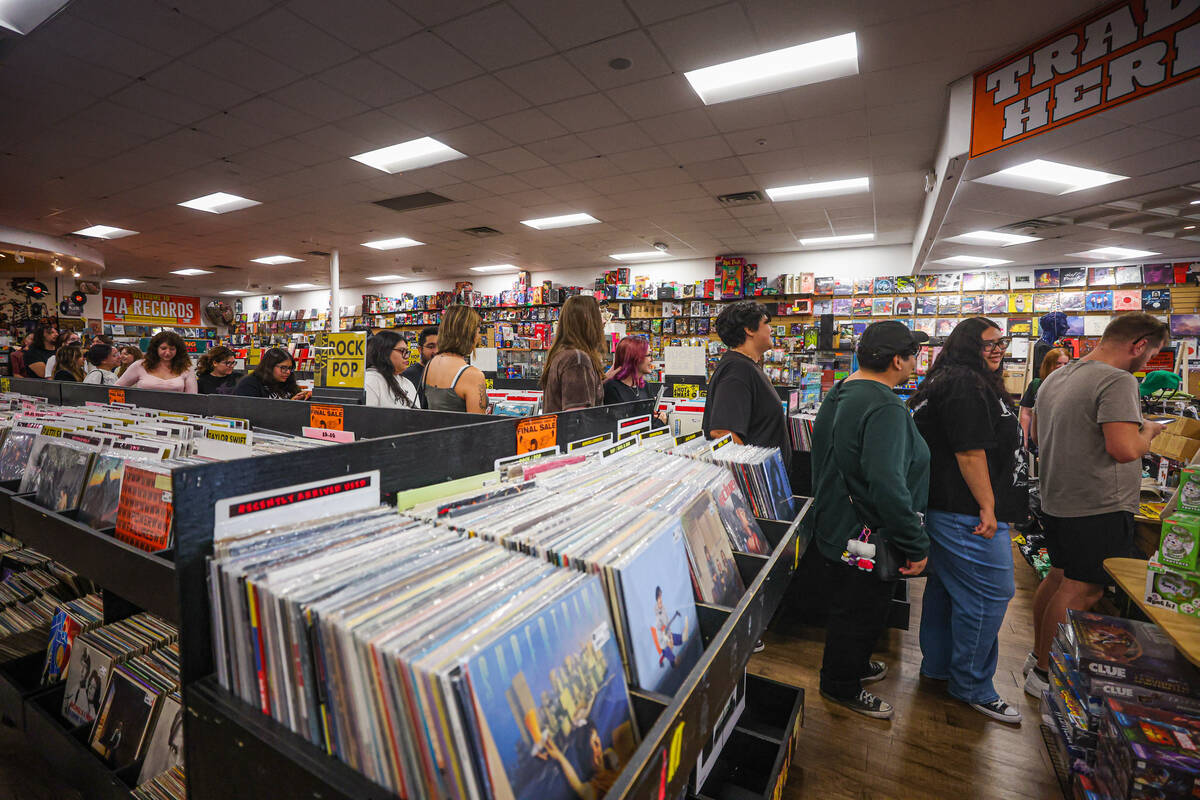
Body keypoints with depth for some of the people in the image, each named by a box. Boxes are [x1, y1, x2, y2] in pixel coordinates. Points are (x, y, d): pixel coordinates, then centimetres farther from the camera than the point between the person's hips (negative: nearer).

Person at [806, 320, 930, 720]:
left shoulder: (840, 393, 5)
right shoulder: (885, 408, -28)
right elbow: (888, 486, -36)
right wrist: (916, 546, -24)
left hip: (836, 527, 10)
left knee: (849, 608, 28)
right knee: (859, 615, 11)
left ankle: (853, 664, 49)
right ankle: (842, 687, 32)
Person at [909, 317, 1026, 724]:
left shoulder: (954, 382, 17)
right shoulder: (967, 386, -17)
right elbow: (969, 452, -22)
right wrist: (987, 507, -20)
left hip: (944, 508, 11)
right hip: (969, 513, -11)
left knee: (947, 587, 18)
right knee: (990, 593, -1)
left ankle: (937, 665, 32)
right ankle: (972, 686, 13)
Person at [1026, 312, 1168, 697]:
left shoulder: (1055, 377, 11)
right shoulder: (1118, 382, -17)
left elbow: (1037, 435, 20)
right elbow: (1125, 449, -25)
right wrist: (1148, 432, -5)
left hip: (1057, 501, 9)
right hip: (1100, 507, -9)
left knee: (1058, 577, 19)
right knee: (1082, 591, 0)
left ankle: (1038, 655, 31)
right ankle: (1045, 675, 9)